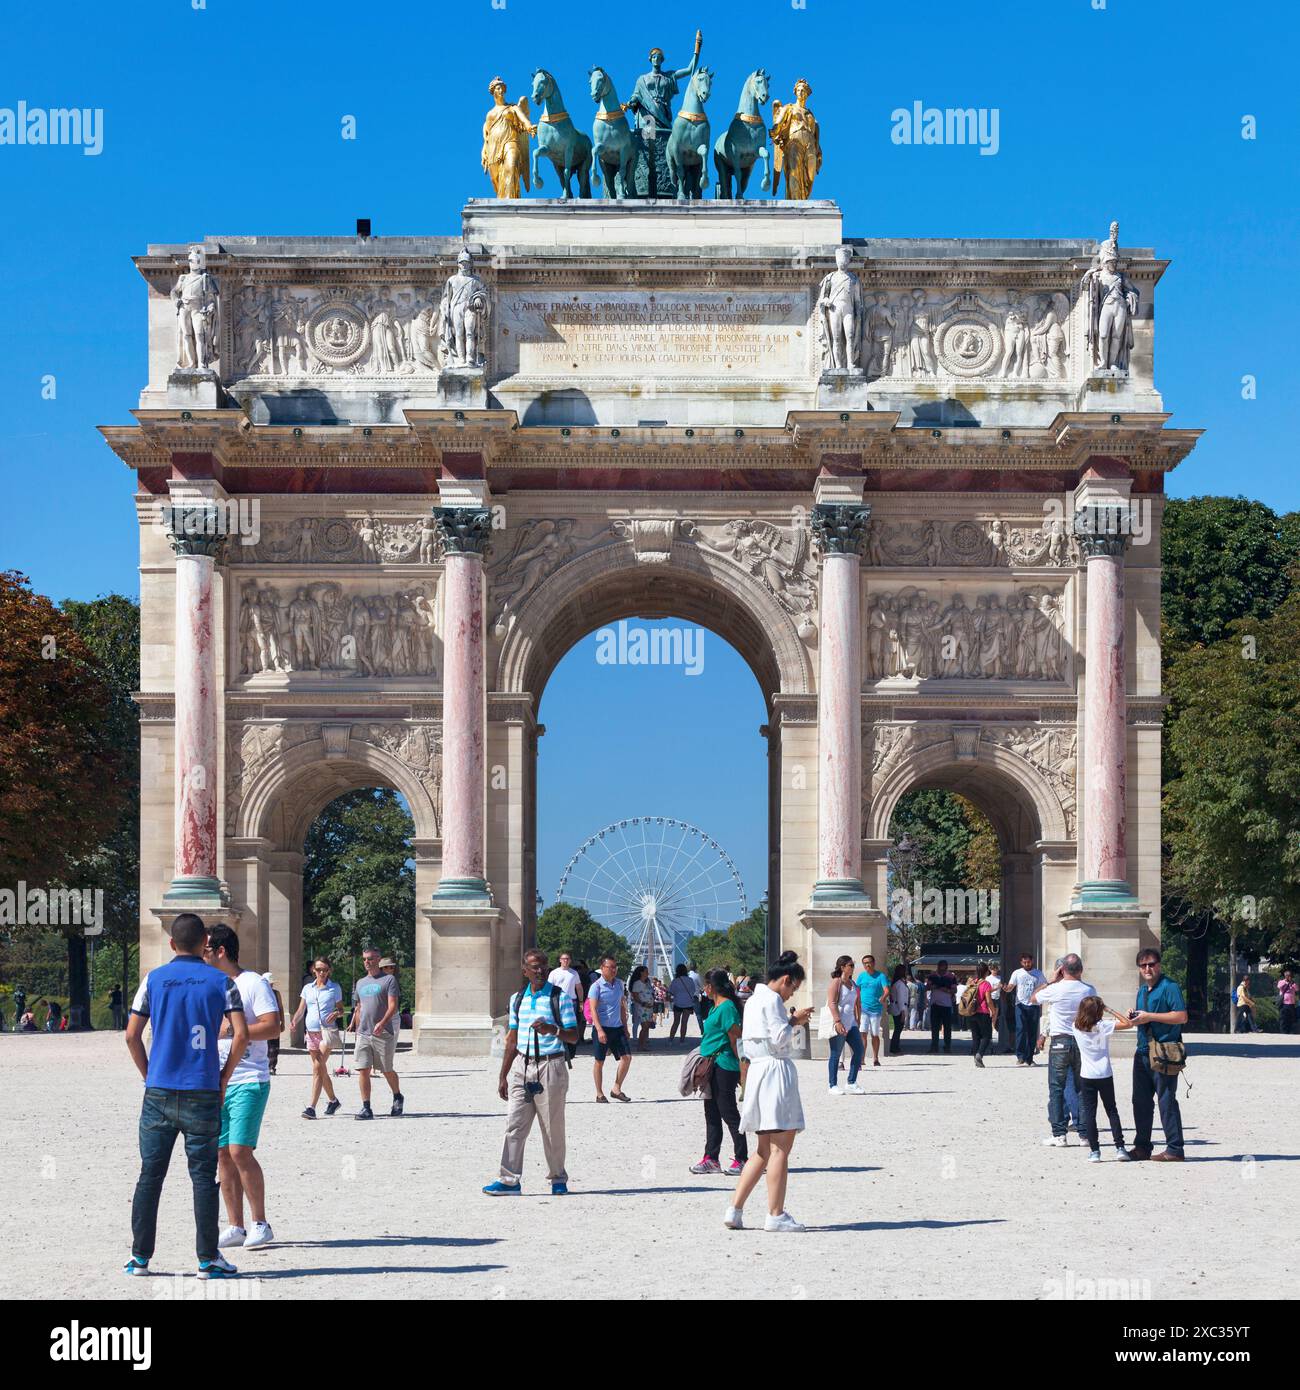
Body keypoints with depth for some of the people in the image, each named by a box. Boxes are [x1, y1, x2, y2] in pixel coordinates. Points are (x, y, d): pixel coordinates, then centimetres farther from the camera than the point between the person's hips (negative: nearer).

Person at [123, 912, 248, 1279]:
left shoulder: (154, 979, 4)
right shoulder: (221, 982, 1)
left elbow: (132, 1035, 1)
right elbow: (241, 1035, -7)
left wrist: (149, 1075, 13)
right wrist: (223, 1078, 5)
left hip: (159, 1092, 1)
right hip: (203, 1094, -1)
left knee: (150, 1174, 8)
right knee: (204, 1177, 3)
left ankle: (140, 1256, 9)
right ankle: (208, 1259, 3)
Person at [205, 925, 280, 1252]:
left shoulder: (253, 983, -6)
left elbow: (273, 1027, -16)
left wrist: (230, 1029, -20)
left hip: (249, 1081, -7)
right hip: (216, 1083, 7)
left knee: (240, 1151, -14)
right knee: (222, 1153, 4)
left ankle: (261, 1224, -4)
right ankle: (235, 1227, 9)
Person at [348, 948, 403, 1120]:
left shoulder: (388, 980, -2)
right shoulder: (360, 983, 17)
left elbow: (393, 1005, -11)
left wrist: (382, 1023, -25)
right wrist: (356, 1027, 14)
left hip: (382, 1033, -4)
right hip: (363, 1034, 5)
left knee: (387, 1070, 6)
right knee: (363, 1070, -5)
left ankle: (398, 1098, 30)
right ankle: (366, 1108, -4)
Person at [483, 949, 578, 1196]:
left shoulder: (560, 997, -2)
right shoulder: (517, 998, 12)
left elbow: (574, 1036, -4)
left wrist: (552, 1029, -25)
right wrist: (503, 1076, 18)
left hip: (551, 1066, -4)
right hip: (522, 1064, 4)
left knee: (553, 1127, 3)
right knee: (515, 1124, -3)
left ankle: (558, 1179, 15)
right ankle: (510, 1180, -2)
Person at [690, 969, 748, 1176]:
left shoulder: (727, 1007, -15)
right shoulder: (716, 1007, 15)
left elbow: (736, 1039, -15)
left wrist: (741, 1068, -14)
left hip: (724, 1066, -10)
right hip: (713, 1067, 10)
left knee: (728, 1112, -6)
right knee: (712, 1113, 12)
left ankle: (742, 1159, 0)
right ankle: (711, 1159, 17)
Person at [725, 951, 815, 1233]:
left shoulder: (755, 999, 18)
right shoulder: (772, 999, -11)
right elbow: (779, 1038, -17)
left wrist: (792, 1020, 17)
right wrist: (795, 1021, -1)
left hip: (757, 1070, 10)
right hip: (776, 1070, -10)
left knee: (764, 1149, 13)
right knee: (781, 1147, -5)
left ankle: (734, 1210, 7)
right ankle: (776, 1215, -5)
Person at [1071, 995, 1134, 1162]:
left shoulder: (1077, 1027, -3)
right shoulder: (1103, 1026, -12)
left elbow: (1078, 1017, 21)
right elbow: (1128, 1024, -10)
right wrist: (1110, 1011, -3)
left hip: (1086, 1077, 1)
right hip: (1105, 1075, -1)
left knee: (1089, 1113, 4)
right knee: (1112, 1111, 11)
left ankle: (1094, 1151, 1)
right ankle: (1120, 1147, 8)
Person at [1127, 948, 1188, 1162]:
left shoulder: (1169, 987, -9)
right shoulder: (1142, 990, 18)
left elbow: (1182, 1016, -19)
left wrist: (1149, 1016, -18)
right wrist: (1134, 1017, 6)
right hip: (1143, 1052, 9)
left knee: (1167, 1101, -6)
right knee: (1141, 1101, 11)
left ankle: (1175, 1150, -3)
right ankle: (1142, 1147, 19)